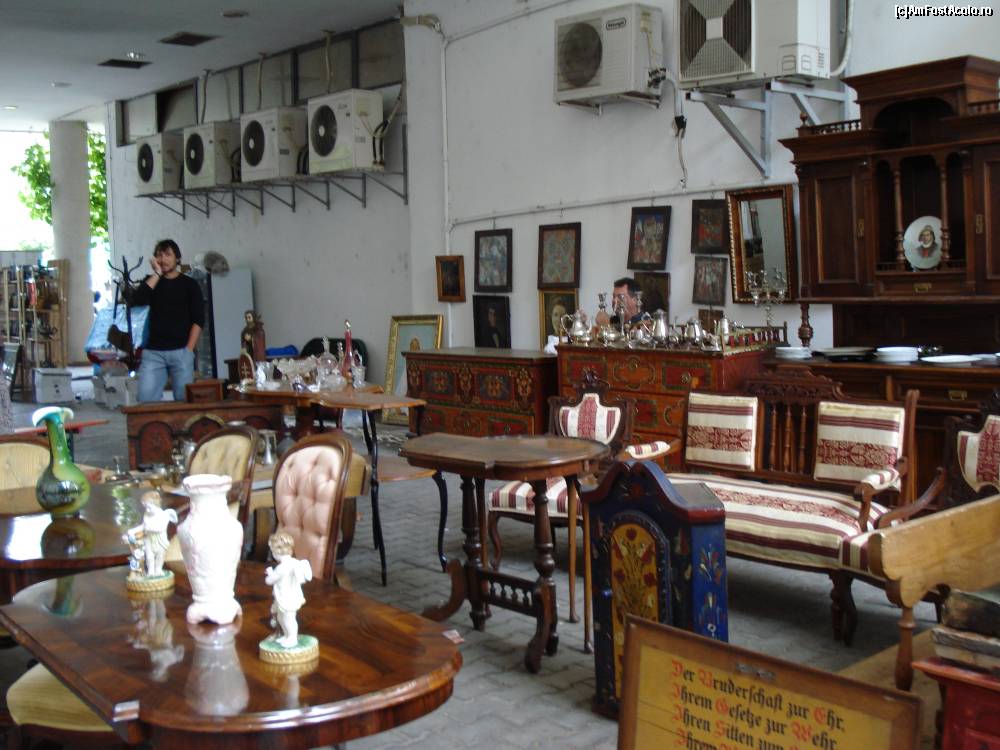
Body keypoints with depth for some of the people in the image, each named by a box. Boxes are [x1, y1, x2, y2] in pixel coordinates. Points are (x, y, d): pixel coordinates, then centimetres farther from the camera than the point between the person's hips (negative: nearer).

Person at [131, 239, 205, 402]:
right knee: (145, 399, -7)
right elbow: (136, 299, -8)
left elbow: (198, 320, 0)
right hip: (153, 352, 2)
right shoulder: (151, 282, 13)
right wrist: (157, 273, -6)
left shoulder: (190, 284, 6)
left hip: (181, 351, -2)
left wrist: (189, 349, -8)